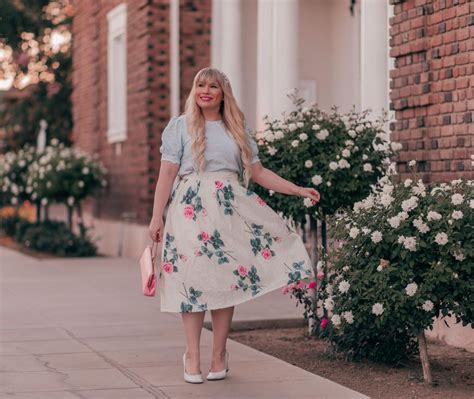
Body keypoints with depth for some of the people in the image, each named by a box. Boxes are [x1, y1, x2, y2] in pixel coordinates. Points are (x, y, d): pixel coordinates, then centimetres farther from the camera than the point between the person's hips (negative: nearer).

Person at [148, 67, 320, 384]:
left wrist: (298, 190, 8)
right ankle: (192, 356, 2)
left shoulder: (238, 129, 15)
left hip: (230, 209, 3)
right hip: (191, 209, -2)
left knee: (227, 278, -1)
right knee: (193, 278, -5)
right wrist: (157, 217, -6)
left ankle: (219, 354, 8)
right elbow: (167, 173, 1)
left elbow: (258, 171, 15)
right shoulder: (180, 126, 7)